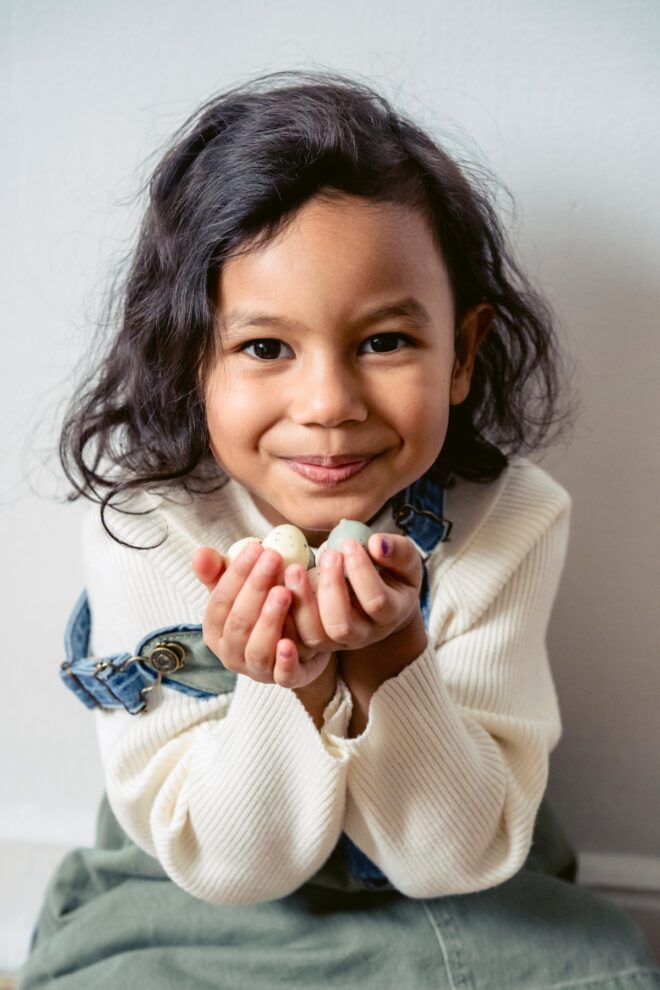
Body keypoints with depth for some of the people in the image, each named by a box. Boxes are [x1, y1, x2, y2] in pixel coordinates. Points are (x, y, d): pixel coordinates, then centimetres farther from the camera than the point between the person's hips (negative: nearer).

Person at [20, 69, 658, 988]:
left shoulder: (509, 521, -17)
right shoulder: (143, 525, -19)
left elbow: (458, 858, -15)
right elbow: (222, 865, -15)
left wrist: (389, 655, -32)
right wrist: (295, 689, -33)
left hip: (461, 911, 1)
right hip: (195, 915, -1)